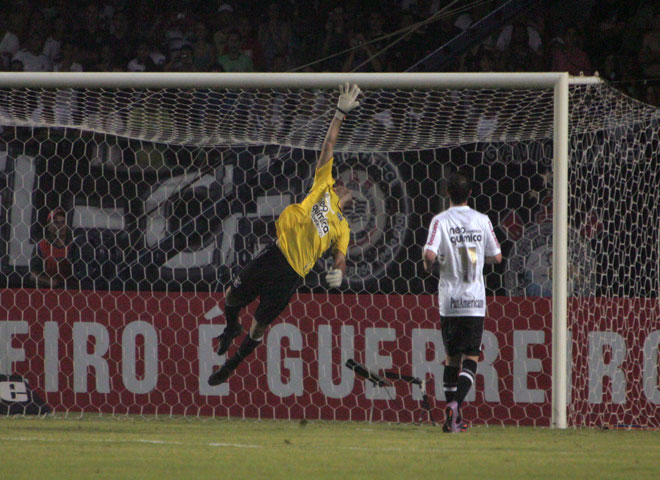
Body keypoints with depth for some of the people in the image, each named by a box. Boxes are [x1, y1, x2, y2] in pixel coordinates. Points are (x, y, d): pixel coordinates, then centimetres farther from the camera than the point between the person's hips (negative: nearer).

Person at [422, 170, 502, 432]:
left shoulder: (441, 221, -5)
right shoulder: (482, 220, 1)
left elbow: (430, 254, -16)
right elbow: (496, 257, 5)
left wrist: (427, 265, 7)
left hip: (449, 300, 0)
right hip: (475, 300, 0)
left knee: (452, 356, 11)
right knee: (471, 356, 0)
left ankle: (453, 419, 11)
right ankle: (456, 403, -23)